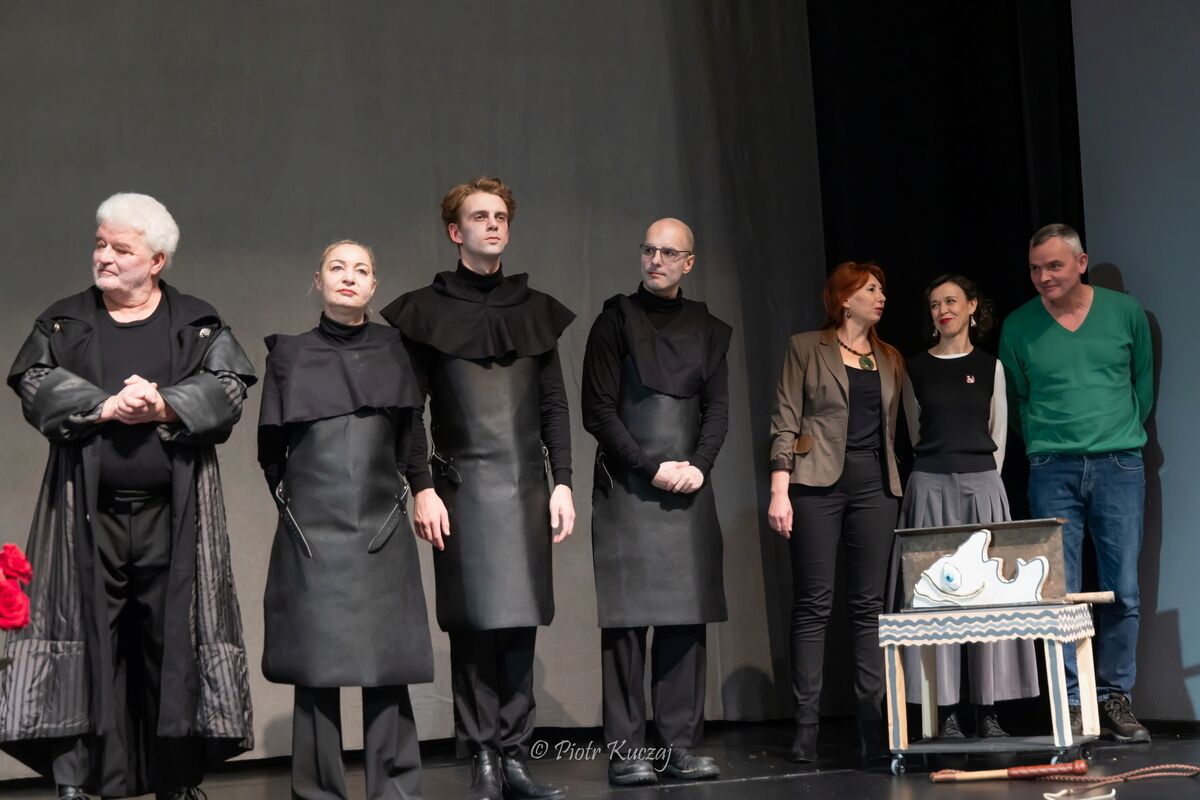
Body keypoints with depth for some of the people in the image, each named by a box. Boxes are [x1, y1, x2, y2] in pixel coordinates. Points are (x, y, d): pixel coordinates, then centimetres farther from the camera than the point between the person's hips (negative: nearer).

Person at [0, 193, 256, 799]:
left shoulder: (197, 322, 10)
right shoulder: (64, 321, 12)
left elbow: (229, 385, -3)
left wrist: (164, 407, -17)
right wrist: (106, 407, -15)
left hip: (173, 517, 0)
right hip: (87, 516, 0)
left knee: (175, 648, 2)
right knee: (81, 647, -4)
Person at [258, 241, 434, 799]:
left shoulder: (394, 351, 8)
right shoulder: (289, 355, 6)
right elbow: (271, 450, 13)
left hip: (383, 531, 1)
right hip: (311, 533, -1)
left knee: (386, 668, -2)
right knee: (316, 669, 0)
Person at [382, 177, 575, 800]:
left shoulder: (534, 309, 13)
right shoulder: (425, 310, 3)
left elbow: (554, 406, 14)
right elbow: (409, 410, 0)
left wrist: (562, 482, 5)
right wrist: (422, 487, -9)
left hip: (526, 486, 3)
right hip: (463, 486, -3)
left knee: (520, 622, 3)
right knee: (473, 625, -4)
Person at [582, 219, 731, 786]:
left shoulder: (707, 329, 13)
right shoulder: (616, 321, 2)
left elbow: (717, 409, 11)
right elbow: (598, 410, -3)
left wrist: (699, 466, -6)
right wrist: (651, 468, -10)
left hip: (688, 490, 4)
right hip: (627, 489, -3)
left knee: (685, 620, 2)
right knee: (627, 621, -6)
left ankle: (681, 745, 7)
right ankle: (626, 751, -3)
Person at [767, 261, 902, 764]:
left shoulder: (890, 359, 18)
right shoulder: (806, 349, 5)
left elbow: (893, 428, 19)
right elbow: (785, 421, -1)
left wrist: (897, 483, 9)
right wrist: (779, 490, -10)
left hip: (874, 484, 4)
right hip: (818, 482, -4)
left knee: (869, 604, 1)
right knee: (813, 604, -5)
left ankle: (873, 722, 2)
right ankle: (806, 725, -4)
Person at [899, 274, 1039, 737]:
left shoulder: (989, 367, 8)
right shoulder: (916, 369, 7)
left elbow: (998, 437, 11)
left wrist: (981, 476, 8)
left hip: (983, 486, 1)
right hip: (930, 488, 0)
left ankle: (988, 710, 2)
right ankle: (946, 710, -2)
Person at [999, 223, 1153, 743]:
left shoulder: (1126, 312, 5)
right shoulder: (1019, 327, 4)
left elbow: (1143, 382, 16)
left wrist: (1123, 437, 13)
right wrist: (1043, 446, 11)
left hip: (1118, 466, 0)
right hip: (1052, 471, 0)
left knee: (1123, 591, -1)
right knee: (1060, 594, -4)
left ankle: (1115, 700, 9)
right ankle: (1072, 705, 2)